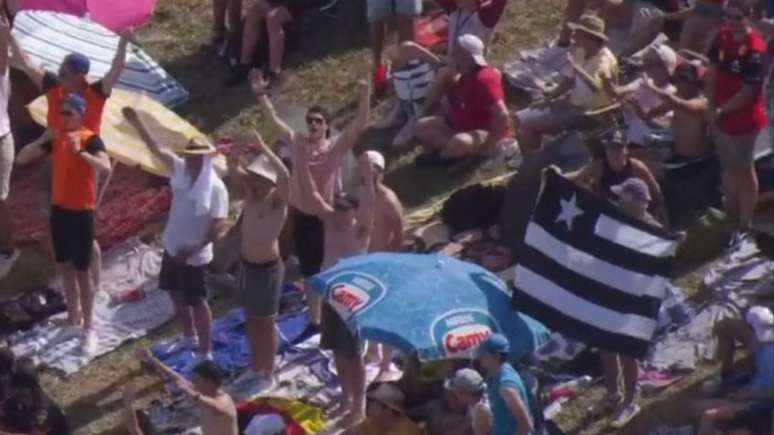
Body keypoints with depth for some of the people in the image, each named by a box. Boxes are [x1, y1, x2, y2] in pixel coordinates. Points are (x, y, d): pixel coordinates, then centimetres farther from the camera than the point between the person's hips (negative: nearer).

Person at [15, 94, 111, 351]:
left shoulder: (90, 139, -16)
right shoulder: (55, 138, 3)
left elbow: (106, 168, -33)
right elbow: (21, 159, 0)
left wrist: (80, 152, -42)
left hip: (81, 212, -7)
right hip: (59, 209, 7)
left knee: (82, 271, -2)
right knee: (64, 266, 17)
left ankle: (88, 328, 7)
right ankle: (73, 319, 32)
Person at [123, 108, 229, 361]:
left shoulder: (216, 188, -23)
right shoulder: (181, 170, -6)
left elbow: (217, 226, -22)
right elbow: (156, 149, -7)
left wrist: (192, 249, -24)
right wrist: (136, 123, -17)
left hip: (194, 256, -7)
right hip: (172, 247, 7)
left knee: (197, 302, 2)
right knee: (177, 295, 22)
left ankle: (206, 354, 13)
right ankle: (189, 338, 44)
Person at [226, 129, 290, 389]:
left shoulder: (278, 200, -19)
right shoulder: (250, 191, -1)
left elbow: (285, 177, -39)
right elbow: (233, 170, -12)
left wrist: (264, 148, -44)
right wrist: (235, 153, -35)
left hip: (268, 268, -7)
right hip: (246, 264, 7)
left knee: (266, 321, 5)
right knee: (251, 319, 18)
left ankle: (268, 375, 17)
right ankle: (255, 367, 34)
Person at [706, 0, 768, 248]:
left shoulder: (754, 48, -25)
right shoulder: (723, 36, -3)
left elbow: (748, 91, -24)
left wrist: (720, 110, -16)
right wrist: (711, 107, -1)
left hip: (744, 119, -7)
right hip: (721, 115, 7)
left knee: (743, 170, 6)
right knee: (728, 167, 20)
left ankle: (744, 226, 18)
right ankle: (731, 218, 36)